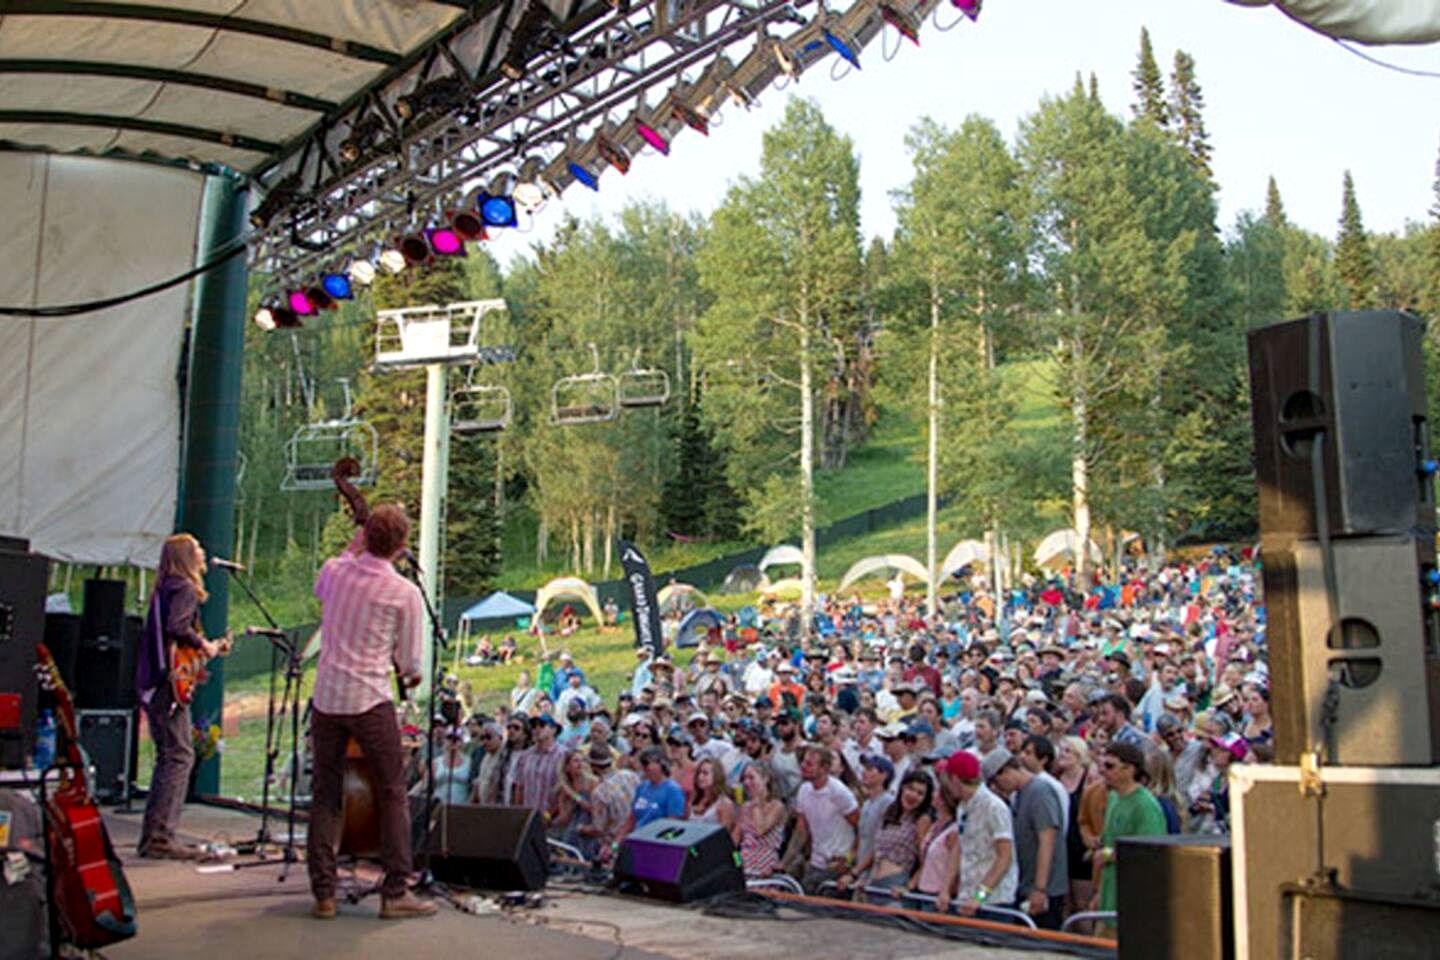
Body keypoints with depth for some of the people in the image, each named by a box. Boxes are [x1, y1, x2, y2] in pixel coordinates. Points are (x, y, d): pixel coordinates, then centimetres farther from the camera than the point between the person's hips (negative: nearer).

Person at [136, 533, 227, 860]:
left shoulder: (164, 589, 18)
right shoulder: (185, 589, -10)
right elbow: (176, 628, -25)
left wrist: (203, 648, 20)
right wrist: (203, 645, -11)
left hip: (152, 684, 10)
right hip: (170, 685, -10)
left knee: (168, 757, 14)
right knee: (180, 756, -8)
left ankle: (152, 835, 18)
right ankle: (161, 836, -9)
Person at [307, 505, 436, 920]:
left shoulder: (334, 571, 2)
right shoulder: (405, 593, -10)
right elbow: (409, 662, -4)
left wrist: (352, 548, 26)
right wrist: (411, 675, 19)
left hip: (326, 700, 5)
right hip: (370, 702, -4)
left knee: (325, 796, 11)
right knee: (392, 796, 6)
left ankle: (323, 892, 13)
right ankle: (395, 892, 7)